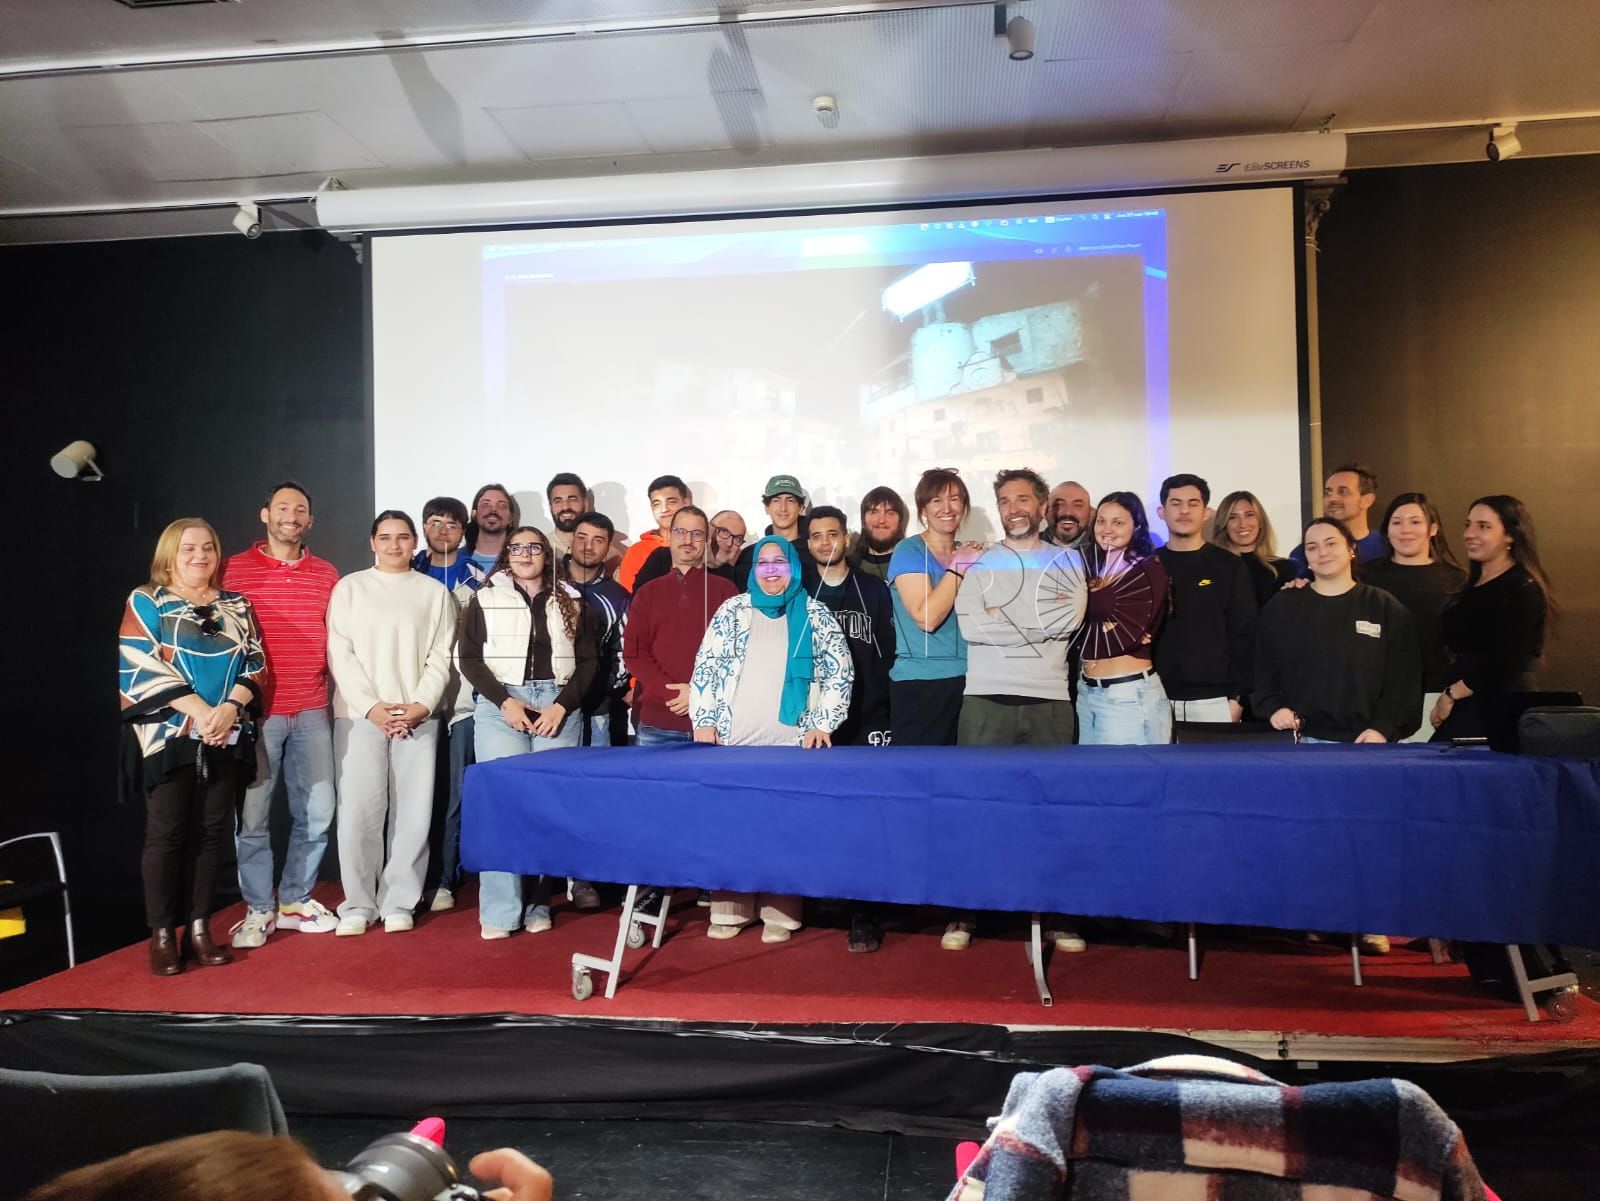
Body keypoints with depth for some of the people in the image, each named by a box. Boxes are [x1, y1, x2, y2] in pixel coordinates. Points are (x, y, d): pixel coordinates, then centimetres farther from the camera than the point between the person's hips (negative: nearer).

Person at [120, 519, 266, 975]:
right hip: (169, 734, -3)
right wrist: (198, 709, -17)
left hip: (225, 736, 3)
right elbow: (140, 666, -8)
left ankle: (199, 927, 14)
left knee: (211, 831, 5)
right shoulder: (146, 602, 2)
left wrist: (230, 706, -12)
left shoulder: (237, 606, 13)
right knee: (166, 833, -2)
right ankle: (161, 934, 8)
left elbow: (255, 664, 6)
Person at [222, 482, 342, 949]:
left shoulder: (327, 574, 10)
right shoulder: (235, 570, 1)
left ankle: (295, 900, 23)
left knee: (317, 812, 7)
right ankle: (259, 909, 15)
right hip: (256, 711, -3)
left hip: (312, 712, 3)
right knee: (252, 815, 1)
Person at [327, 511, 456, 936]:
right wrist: (372, 706, -9)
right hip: (360, 714, -1)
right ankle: (358, 903, 9)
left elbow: (441, 656, 6)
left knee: (413, 812, 0)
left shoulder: (434, 592, 11)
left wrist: (421, 704, -8)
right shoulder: (349, 588, 8)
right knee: (359, 810, -4)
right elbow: (339, 653, 1)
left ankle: (398, 902, 10)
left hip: (417, 716, 1)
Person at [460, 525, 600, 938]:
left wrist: (562, 704, -6)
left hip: (558, 707, 1)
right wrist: (504, 701, -8)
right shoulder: (484, 600, 9)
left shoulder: (572, 602, 11)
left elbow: (588, 660, 7)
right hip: (500, 706, -1)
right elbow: (470, 660, 4)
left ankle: (539, 905, 7)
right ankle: (499, 911, -3)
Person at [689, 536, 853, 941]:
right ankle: (729, 910, 11)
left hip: (793, 741, -1)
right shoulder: (732, 610, 9)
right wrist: (704, 721, 0)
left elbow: (841, 671, 3)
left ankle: (780, 913, 7)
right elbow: (705, 667, 7)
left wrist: (824, 723, -4)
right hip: (734, 739, 2)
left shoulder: (815, 614, 6)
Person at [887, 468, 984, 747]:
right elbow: (926, 618, -19)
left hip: (968, 680, 6)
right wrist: (958, 566, -15)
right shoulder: (909, 551, -6)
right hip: (920, 684, -6)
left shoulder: (970, 552, 12)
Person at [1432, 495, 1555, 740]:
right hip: (1462, 708, 7)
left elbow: (1505, 665, -18)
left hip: (1497, 711, -7)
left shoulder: (1522, 590, -9)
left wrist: (1451, 694, -9)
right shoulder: (1473, 587, 16)